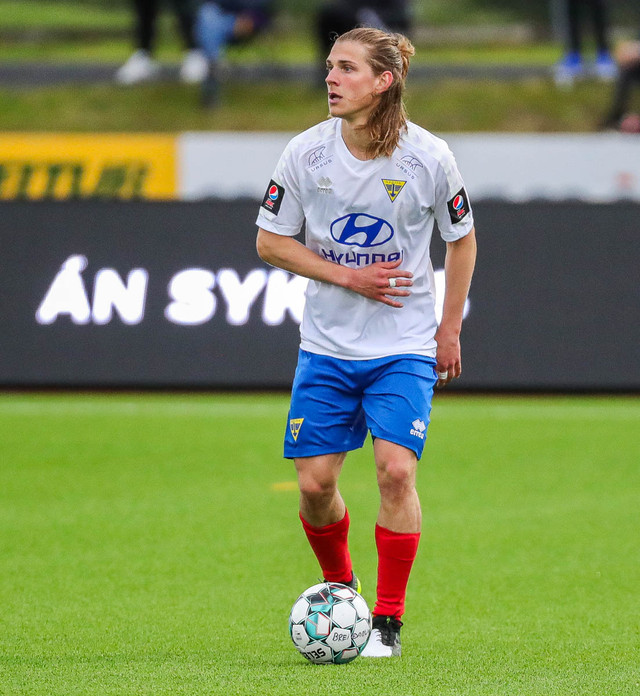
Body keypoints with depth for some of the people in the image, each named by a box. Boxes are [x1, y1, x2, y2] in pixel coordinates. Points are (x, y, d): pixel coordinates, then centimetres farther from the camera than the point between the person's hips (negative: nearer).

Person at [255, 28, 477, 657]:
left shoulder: (428, 157, -11)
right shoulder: (306, 152, -8)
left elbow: (461, 240, 5)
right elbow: (270, 241, 0)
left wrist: (450, 329, 4)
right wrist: (349, 277, -12)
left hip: (405, 346, -2)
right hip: (327, 345, 2)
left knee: (396, 470, -16)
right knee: (315, 482, -1)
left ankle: (388, 621, -4)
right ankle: (338, 587, 28)